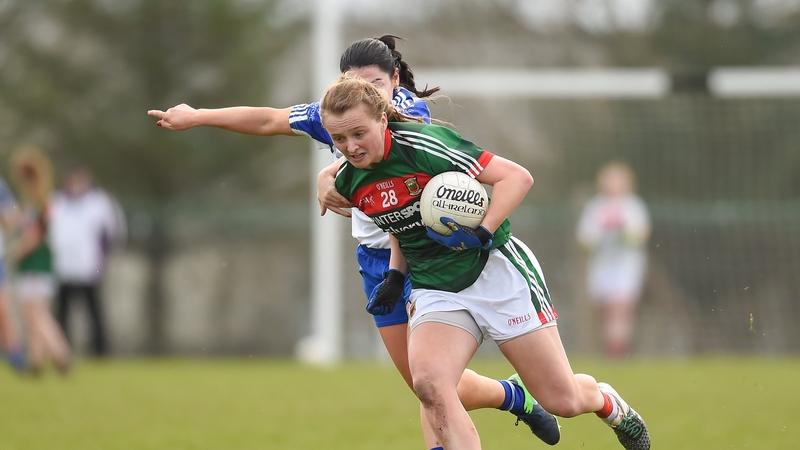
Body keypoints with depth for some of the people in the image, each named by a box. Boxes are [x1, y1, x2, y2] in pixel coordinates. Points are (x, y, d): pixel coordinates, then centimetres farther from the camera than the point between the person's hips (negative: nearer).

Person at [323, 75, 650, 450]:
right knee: (428, 383, -27)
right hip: (435, 290, 5)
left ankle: (605, 402, 38)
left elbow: (517, 177, -19)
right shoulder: (349, 183, 0)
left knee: (563, 401, 1)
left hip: (496, 271, -5)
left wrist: (481, 234, -28)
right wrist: (396, 276, 9)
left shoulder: (423, 145, -20)